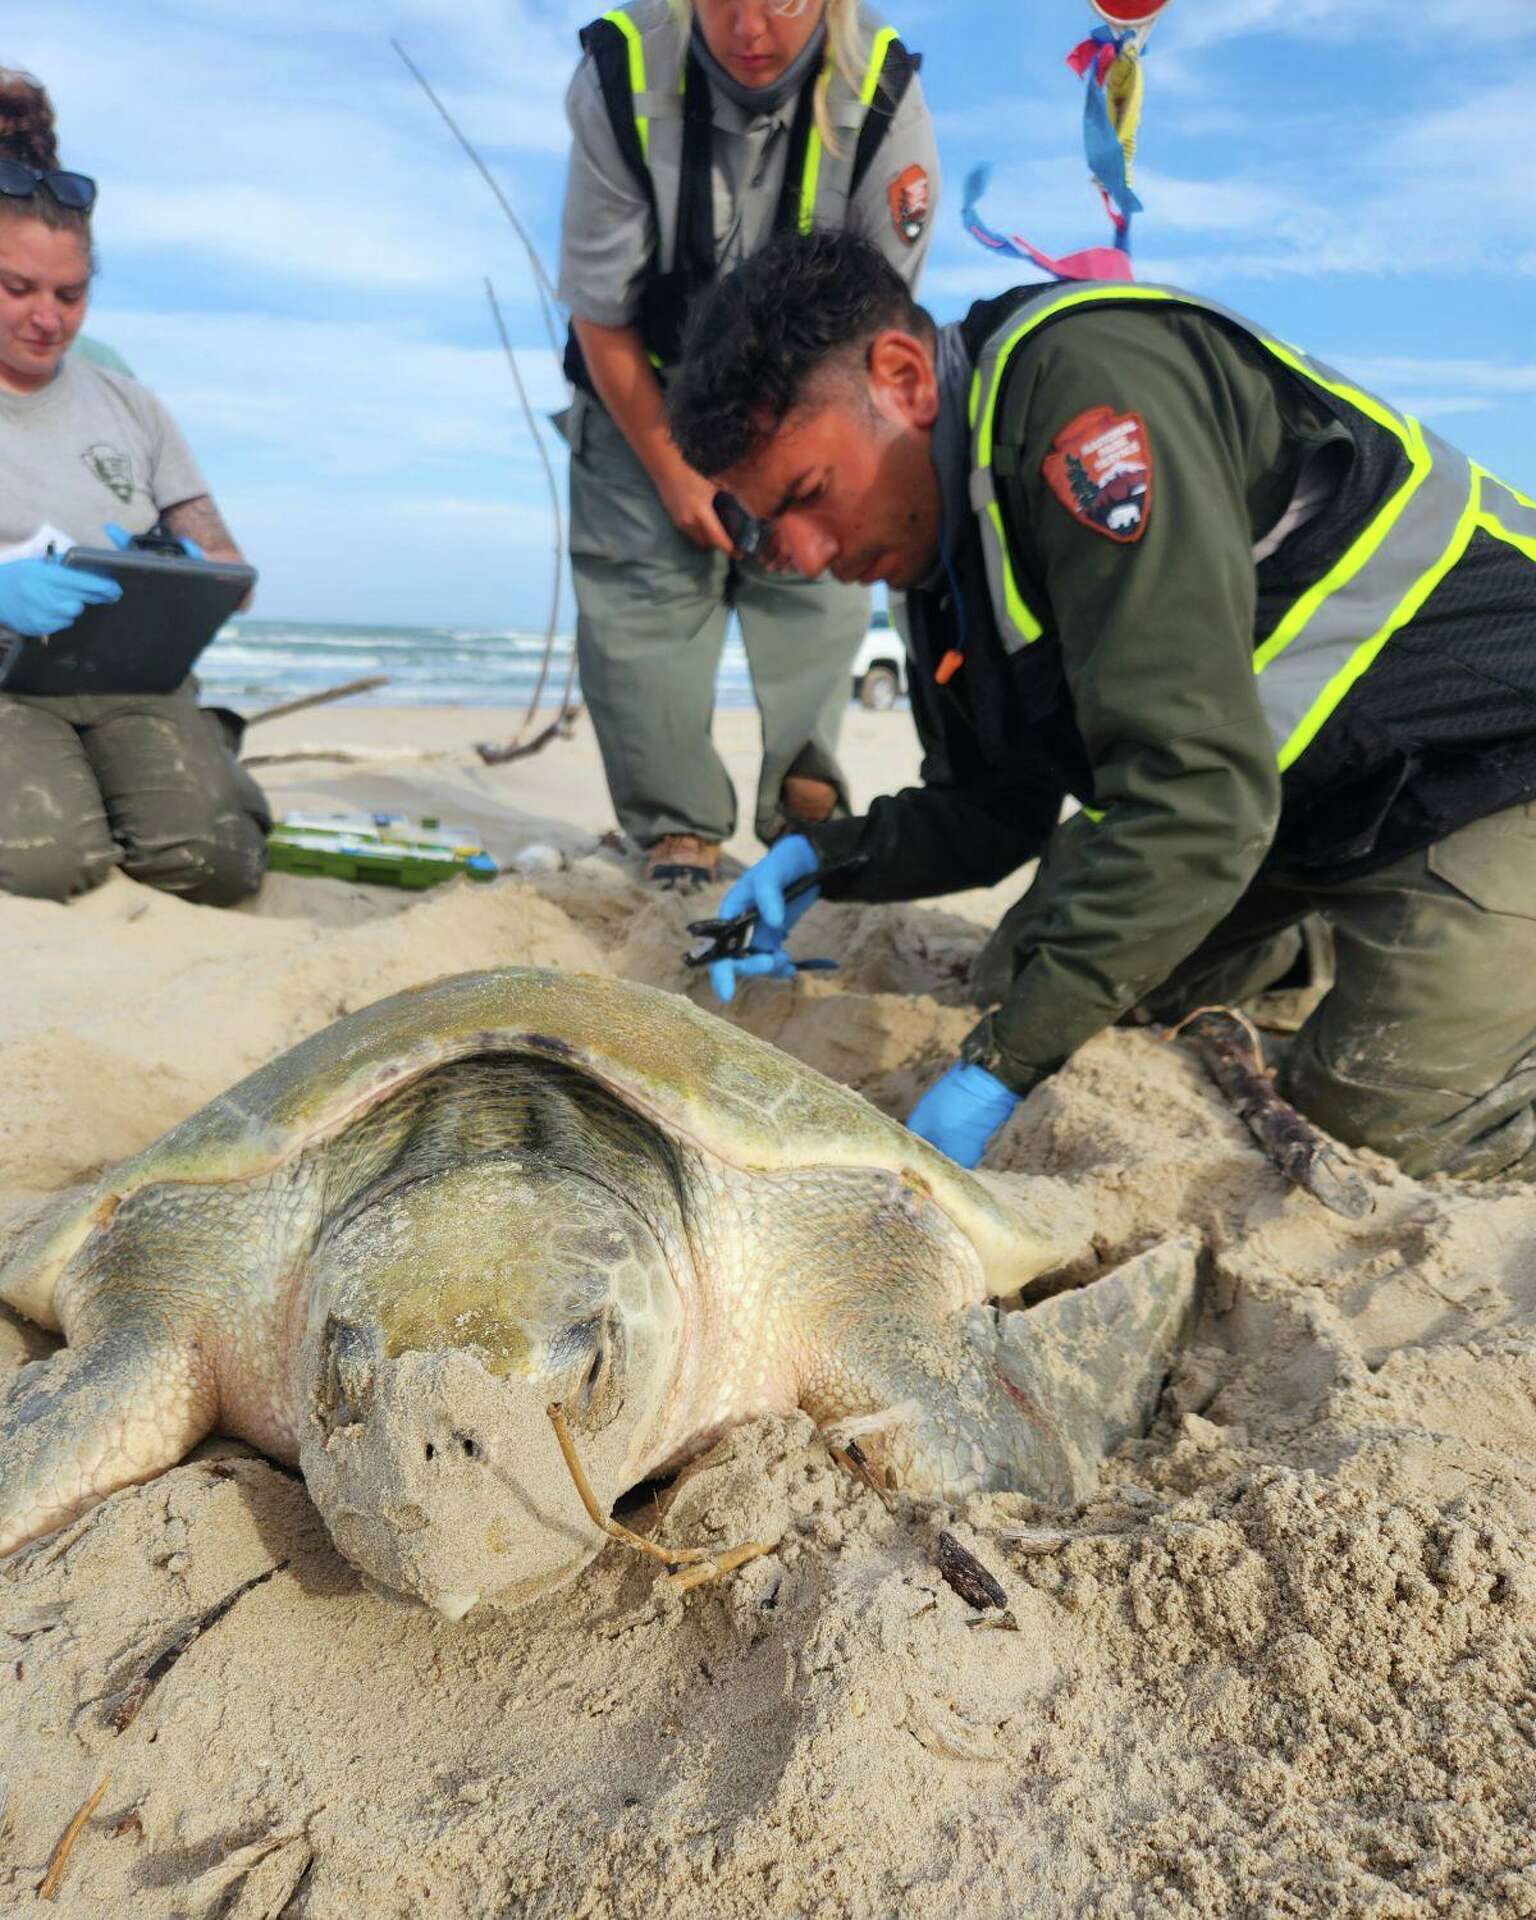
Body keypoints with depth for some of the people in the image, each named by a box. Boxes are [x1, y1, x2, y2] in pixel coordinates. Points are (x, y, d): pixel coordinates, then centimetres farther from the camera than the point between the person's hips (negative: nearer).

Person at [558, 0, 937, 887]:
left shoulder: (883, 93, -23)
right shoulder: (621, 78, -24)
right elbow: (601, 317, -16)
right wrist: (673, 473, -15)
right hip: (648, 391, -1)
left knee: (818, 577, -9)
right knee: (645, 589, -11)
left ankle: (809, 799, 3)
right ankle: (678, 828, -4)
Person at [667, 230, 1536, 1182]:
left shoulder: (1083, 382, -27)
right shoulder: (944, 533, 2)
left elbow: (1196, 790, -35)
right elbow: (994, 810, 8)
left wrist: (1002, 1063, -33)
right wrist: (826, 857, -10)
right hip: (1302, 793, 8)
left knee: (1378, 1108, -19)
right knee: (1022, 980, 1)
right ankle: (1272, 944, 26)